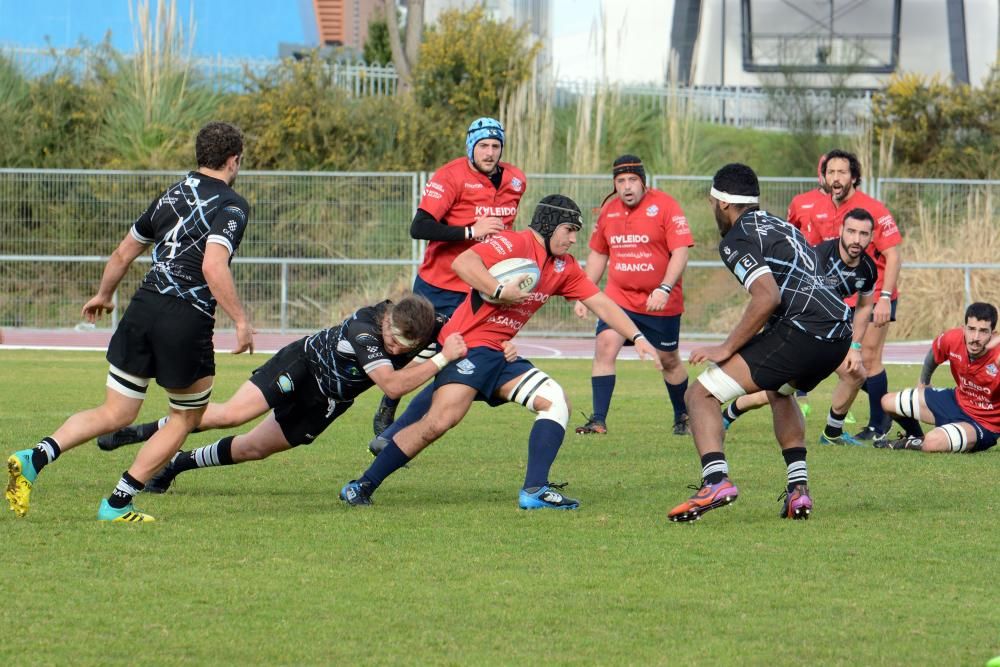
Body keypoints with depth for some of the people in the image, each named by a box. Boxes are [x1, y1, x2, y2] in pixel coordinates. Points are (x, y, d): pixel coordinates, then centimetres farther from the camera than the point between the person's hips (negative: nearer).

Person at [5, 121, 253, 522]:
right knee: (187, 416, 14)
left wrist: (103, 295, 41)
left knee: (115, 414, 11)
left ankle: (34, 458, -12)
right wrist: (241, 320, -18)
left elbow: (123, 253, 25)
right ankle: (117, 504, 10)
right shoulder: (231, 206, -5)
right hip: (188, 322, -6)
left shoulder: (170, 196, 17)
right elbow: (213, 267, -22)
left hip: (143, 308, 6)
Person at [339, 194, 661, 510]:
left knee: (556, 401, -6)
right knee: (442, 420, -23)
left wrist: (637, 338, 8)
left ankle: (535, 490, -14)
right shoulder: (516, 244, -13)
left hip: (501, 353, 9)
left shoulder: (564, 267, 13)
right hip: (469, 343, -9)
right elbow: (463, 263, -26)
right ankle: (363, 485, -15)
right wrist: (500, 291, -31)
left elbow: (602, 304, 16)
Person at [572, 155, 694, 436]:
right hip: (618, 296, 3)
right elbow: (598, 254, 18)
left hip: (661, 301, -3)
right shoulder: (609, 210, 5)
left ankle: (683, 417, 33)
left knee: (669, 360, 10)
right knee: (605, 345, -17)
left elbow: (680, 252, -15)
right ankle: (598, 420, -17)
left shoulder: (664, 205, -10)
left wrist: (664, 289, -27)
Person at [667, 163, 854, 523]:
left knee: (701, 394, -5)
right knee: (780, 391, 39)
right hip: (840, 332, 9)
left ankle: (716, 480, -27)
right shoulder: (781, 226, 27)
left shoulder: (736, 239, -1)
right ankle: (798, 488, 27)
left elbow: (768, 298, -16)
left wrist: (726, 348, -10)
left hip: (802, 329, -9)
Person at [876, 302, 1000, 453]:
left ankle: (913, 444, 4)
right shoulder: (953, 339, -18)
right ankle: (915, 436, 41)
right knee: (888, 402, 11)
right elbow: (933, 355, 7)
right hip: (957, 400, 6)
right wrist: (923, 382, 24)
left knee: (933, 442, -34)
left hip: (984, 424, -6)